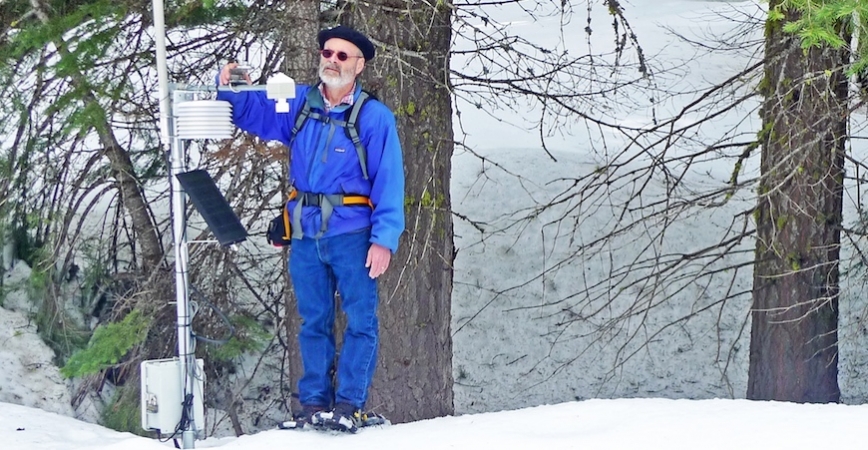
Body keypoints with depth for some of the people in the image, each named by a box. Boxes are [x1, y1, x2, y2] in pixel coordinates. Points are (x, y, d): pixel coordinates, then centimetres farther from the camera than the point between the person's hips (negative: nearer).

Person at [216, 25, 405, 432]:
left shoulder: (375, 117, -3)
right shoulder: (298, 104, 8)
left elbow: (389, 183, -6)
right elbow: (249, 109, 17)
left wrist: (385, 239, -15)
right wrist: (230, 86, -6)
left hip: (351, 234, -4)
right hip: (305, 234, 4)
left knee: (360, 319, -5)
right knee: (313, 320, 9)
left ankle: (349, 403, -1)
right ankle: (313, 401, 14)